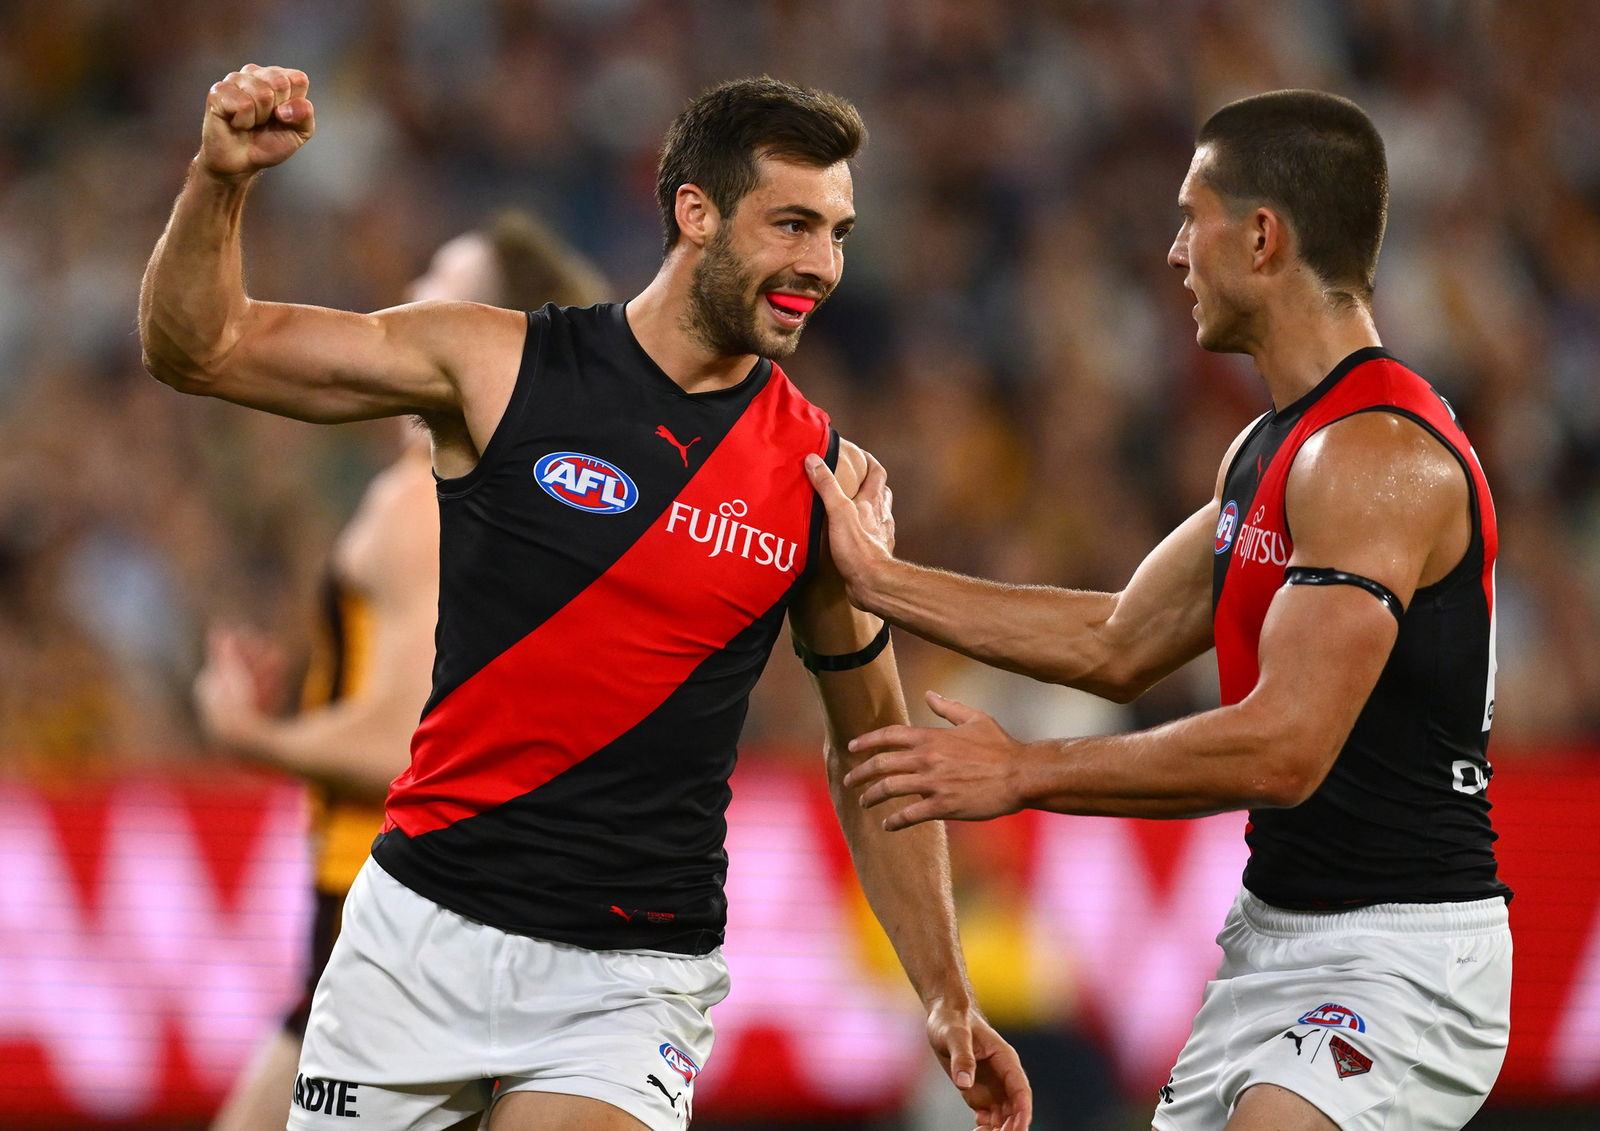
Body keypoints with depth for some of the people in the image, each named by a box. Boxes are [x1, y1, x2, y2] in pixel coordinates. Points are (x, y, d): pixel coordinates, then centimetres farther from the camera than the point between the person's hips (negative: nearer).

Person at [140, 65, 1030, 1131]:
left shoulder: (828, 479, 2)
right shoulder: (500, 366, -2)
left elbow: (871, 753, 12)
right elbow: (198, 348, 0)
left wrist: (948, 999, 8)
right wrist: (221, 180, -18)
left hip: (631, 986, 0)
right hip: (420, 932, 0)